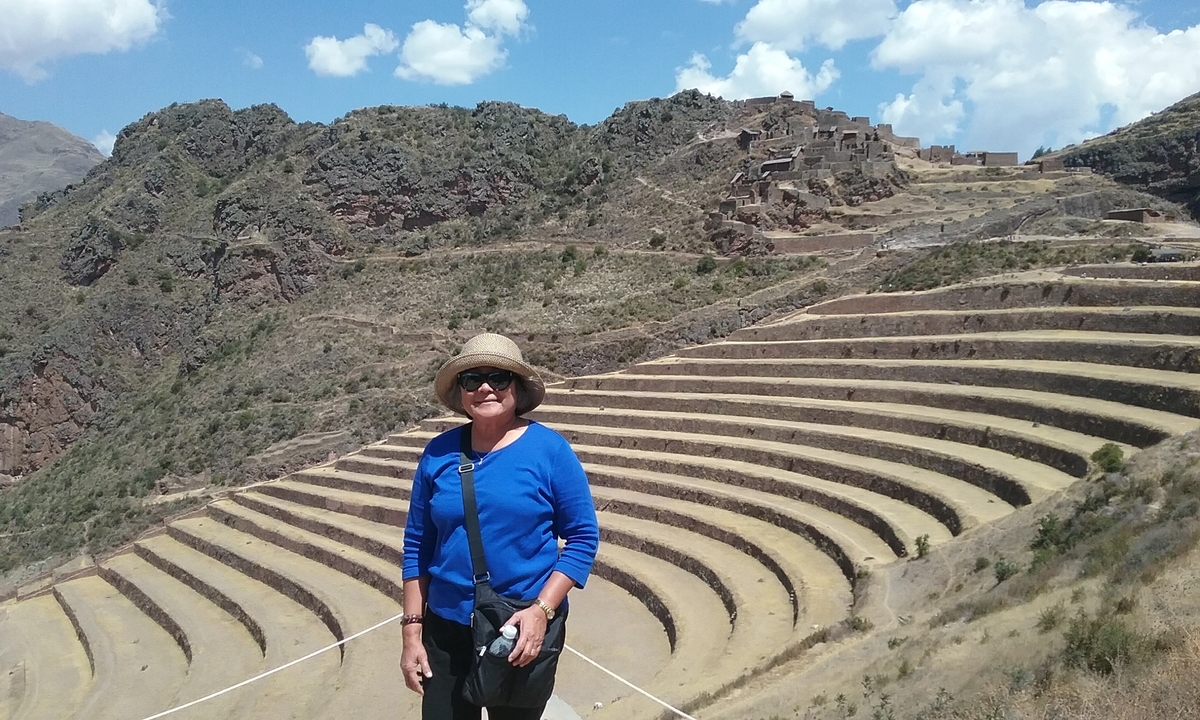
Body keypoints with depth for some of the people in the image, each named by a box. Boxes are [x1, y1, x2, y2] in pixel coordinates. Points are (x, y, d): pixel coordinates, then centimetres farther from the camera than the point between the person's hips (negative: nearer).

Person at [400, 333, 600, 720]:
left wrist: (542, 610, -18)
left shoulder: (550, 449, -11)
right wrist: (412, 630, 2)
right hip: (447, 628, 2)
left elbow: (583, 537, -9)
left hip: (523, 629, -2)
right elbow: (418, 545, 4)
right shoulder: (439, 453, -2)